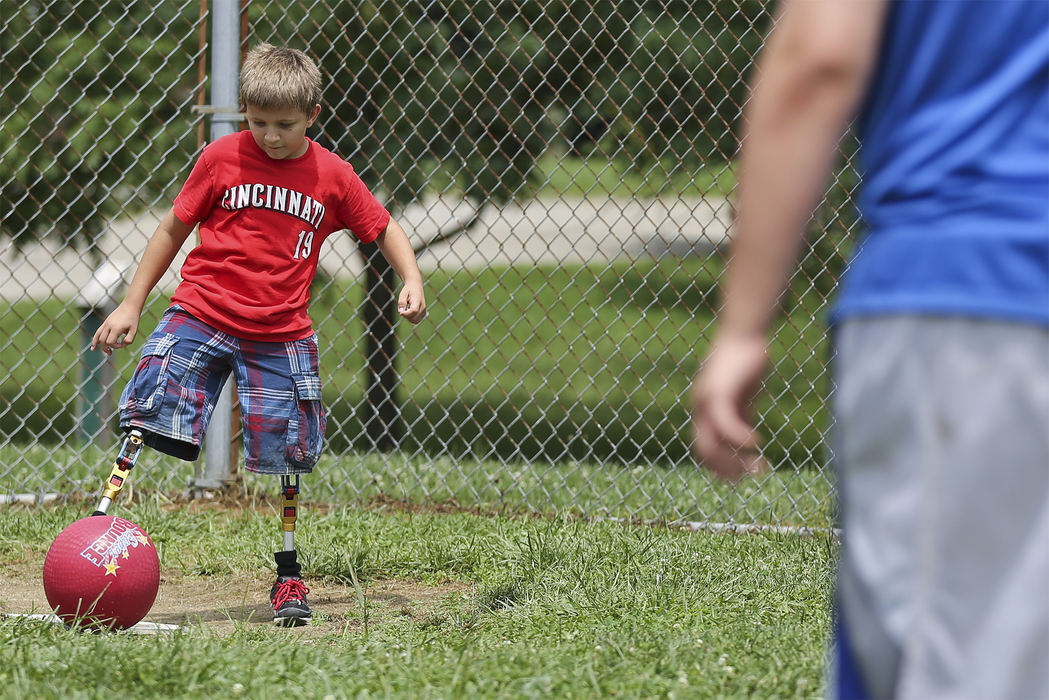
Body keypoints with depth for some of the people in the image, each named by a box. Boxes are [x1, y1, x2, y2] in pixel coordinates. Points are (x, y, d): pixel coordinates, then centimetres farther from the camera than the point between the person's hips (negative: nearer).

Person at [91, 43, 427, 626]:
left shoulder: (333, 177, 2)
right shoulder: (222, 158, -1)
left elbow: (384, 228, 15)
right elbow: (174, 229, 8)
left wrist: (412, 282, -3)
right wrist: (131, 306, 8)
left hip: (281, 336, 1)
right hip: (201, 315, -1)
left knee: (289, 453, 4)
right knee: (146, 418, -18)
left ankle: (290, 578, 20)